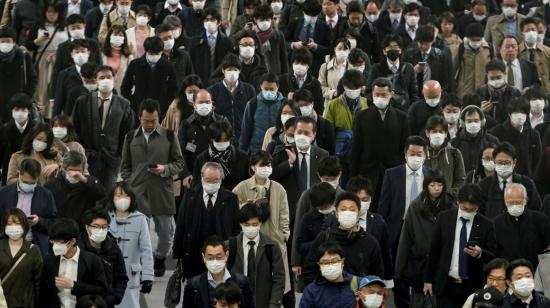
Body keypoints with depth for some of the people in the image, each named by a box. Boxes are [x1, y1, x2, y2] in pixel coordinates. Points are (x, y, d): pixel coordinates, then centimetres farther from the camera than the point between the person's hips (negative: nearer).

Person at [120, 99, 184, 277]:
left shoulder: (169, 136, 4)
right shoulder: (130, 137, 8)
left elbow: (180, 162, 7)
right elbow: (125, 167, 12)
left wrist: (165, 169, -12)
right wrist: (128, 188, 2)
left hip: (162, 193, 0)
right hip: (137, 193, 0)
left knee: (166, 233, 8)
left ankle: (159, 258, 34)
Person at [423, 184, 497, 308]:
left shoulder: (486, 224, -2)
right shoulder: (444, 218, 1)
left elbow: (493, 256, 0)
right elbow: (434, 250, 7)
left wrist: (480, 253, -22)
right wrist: (428, 280, 7)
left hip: (473, 287, 0)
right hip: (446, 285, 0)